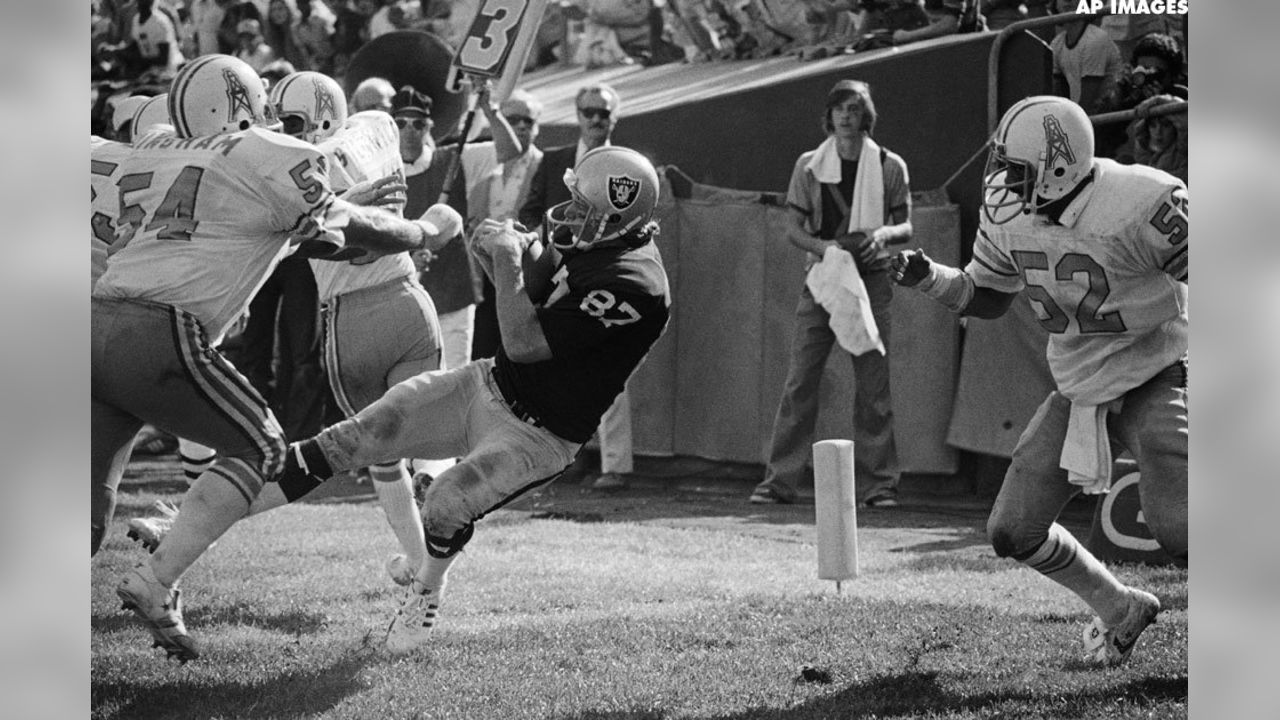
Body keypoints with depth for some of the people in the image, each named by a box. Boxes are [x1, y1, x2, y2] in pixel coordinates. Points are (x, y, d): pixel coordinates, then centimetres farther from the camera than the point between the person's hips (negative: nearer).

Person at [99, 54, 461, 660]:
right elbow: (356, 235, 19)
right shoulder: (270, 158, 5)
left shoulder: (147, 154, 24)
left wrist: (331, 209, 44)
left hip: (96, 320, 6)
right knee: (257, 448, 12)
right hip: (159, 333, -6)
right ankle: (156, 582, -3)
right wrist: (427, 232, 37)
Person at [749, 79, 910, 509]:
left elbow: (906, 228, 7)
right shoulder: (810, 166, 7)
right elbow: (793, 229, 6)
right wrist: (822, 246, -15)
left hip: (870, 279, 0)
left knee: (873, 385, 0)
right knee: (800, 380, -4)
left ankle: (877, 482, 5)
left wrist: (884, 233, -15)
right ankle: (780, 479, -3)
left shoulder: (889, 167, 6)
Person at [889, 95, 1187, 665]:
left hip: (1153, 379, -6)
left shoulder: (1138, 206, -26)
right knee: (1013, 533, 3)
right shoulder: (1007, 211, -5)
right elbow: (985, 297, 10)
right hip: (1078, 390, 7)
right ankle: (1119, 609, 27)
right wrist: (924, 277, -7)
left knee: (1175, 530, -23)